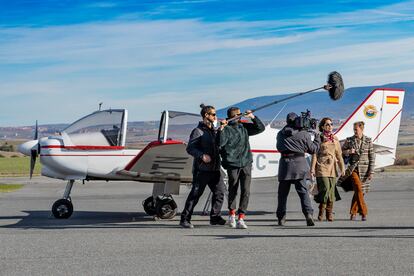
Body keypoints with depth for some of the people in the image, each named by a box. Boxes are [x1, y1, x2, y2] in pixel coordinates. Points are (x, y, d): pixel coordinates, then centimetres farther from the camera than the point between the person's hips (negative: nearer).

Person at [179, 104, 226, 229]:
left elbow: (218, 145, 26)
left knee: (220, 191, 4)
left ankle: (215, 217, 15)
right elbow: (190, 148, -12)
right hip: (202, 169, -7)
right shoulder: (198, 131, -5)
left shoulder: (214, 131, 19)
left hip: (214, 169, 7)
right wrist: (202, 155, -24)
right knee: (195, 194, -5)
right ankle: (185, 219, 0)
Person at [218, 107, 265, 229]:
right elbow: (220, 144, -17)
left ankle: (241, 219, -5)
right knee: (233, 191, 9)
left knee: (246, 191, -6)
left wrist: (253, 117, 7)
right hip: (232, 165, -4)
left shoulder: (244, 127, 12)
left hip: (246, 164, 4)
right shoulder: (226, 129, -4)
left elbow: (261, 128, 18)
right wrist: (221, 129, -26)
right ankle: (232, 214, 32)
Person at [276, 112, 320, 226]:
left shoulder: (280, 134, 10)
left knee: (283, 192, 9)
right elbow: (313, 149, 8)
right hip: (299, 163, -2)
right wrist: (317, 139, 24)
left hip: (285, 163, 2)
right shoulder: (304, 134, 0)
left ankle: (281, 217, 12)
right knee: (303, 191, -2)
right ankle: (308, 214, -17)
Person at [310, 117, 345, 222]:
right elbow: (314, 154, -1)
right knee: (325, 189, -14)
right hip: (322, 167, -4)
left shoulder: (335, 139, 13)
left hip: (332, 167, 4)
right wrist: (312, 168, -7)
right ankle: (321, 212, 3)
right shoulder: (319, 138, 1)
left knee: (331, 191, 2)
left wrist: (342, 168, 11)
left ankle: (329, 213, 11)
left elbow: (339, 154, 16)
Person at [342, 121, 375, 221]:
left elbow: (372, 157, 4)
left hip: (364, 170, 1)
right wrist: (348, 151, -9)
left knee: (358, 190, 3)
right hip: (353, 168, 0)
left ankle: (353, 213, 15)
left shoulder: (368, 141, 4)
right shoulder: (349, 140, 5)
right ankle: (363, 212, -10)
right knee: (358, 189, -15)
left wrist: (371, 171, -2)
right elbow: (341, 152, 14)